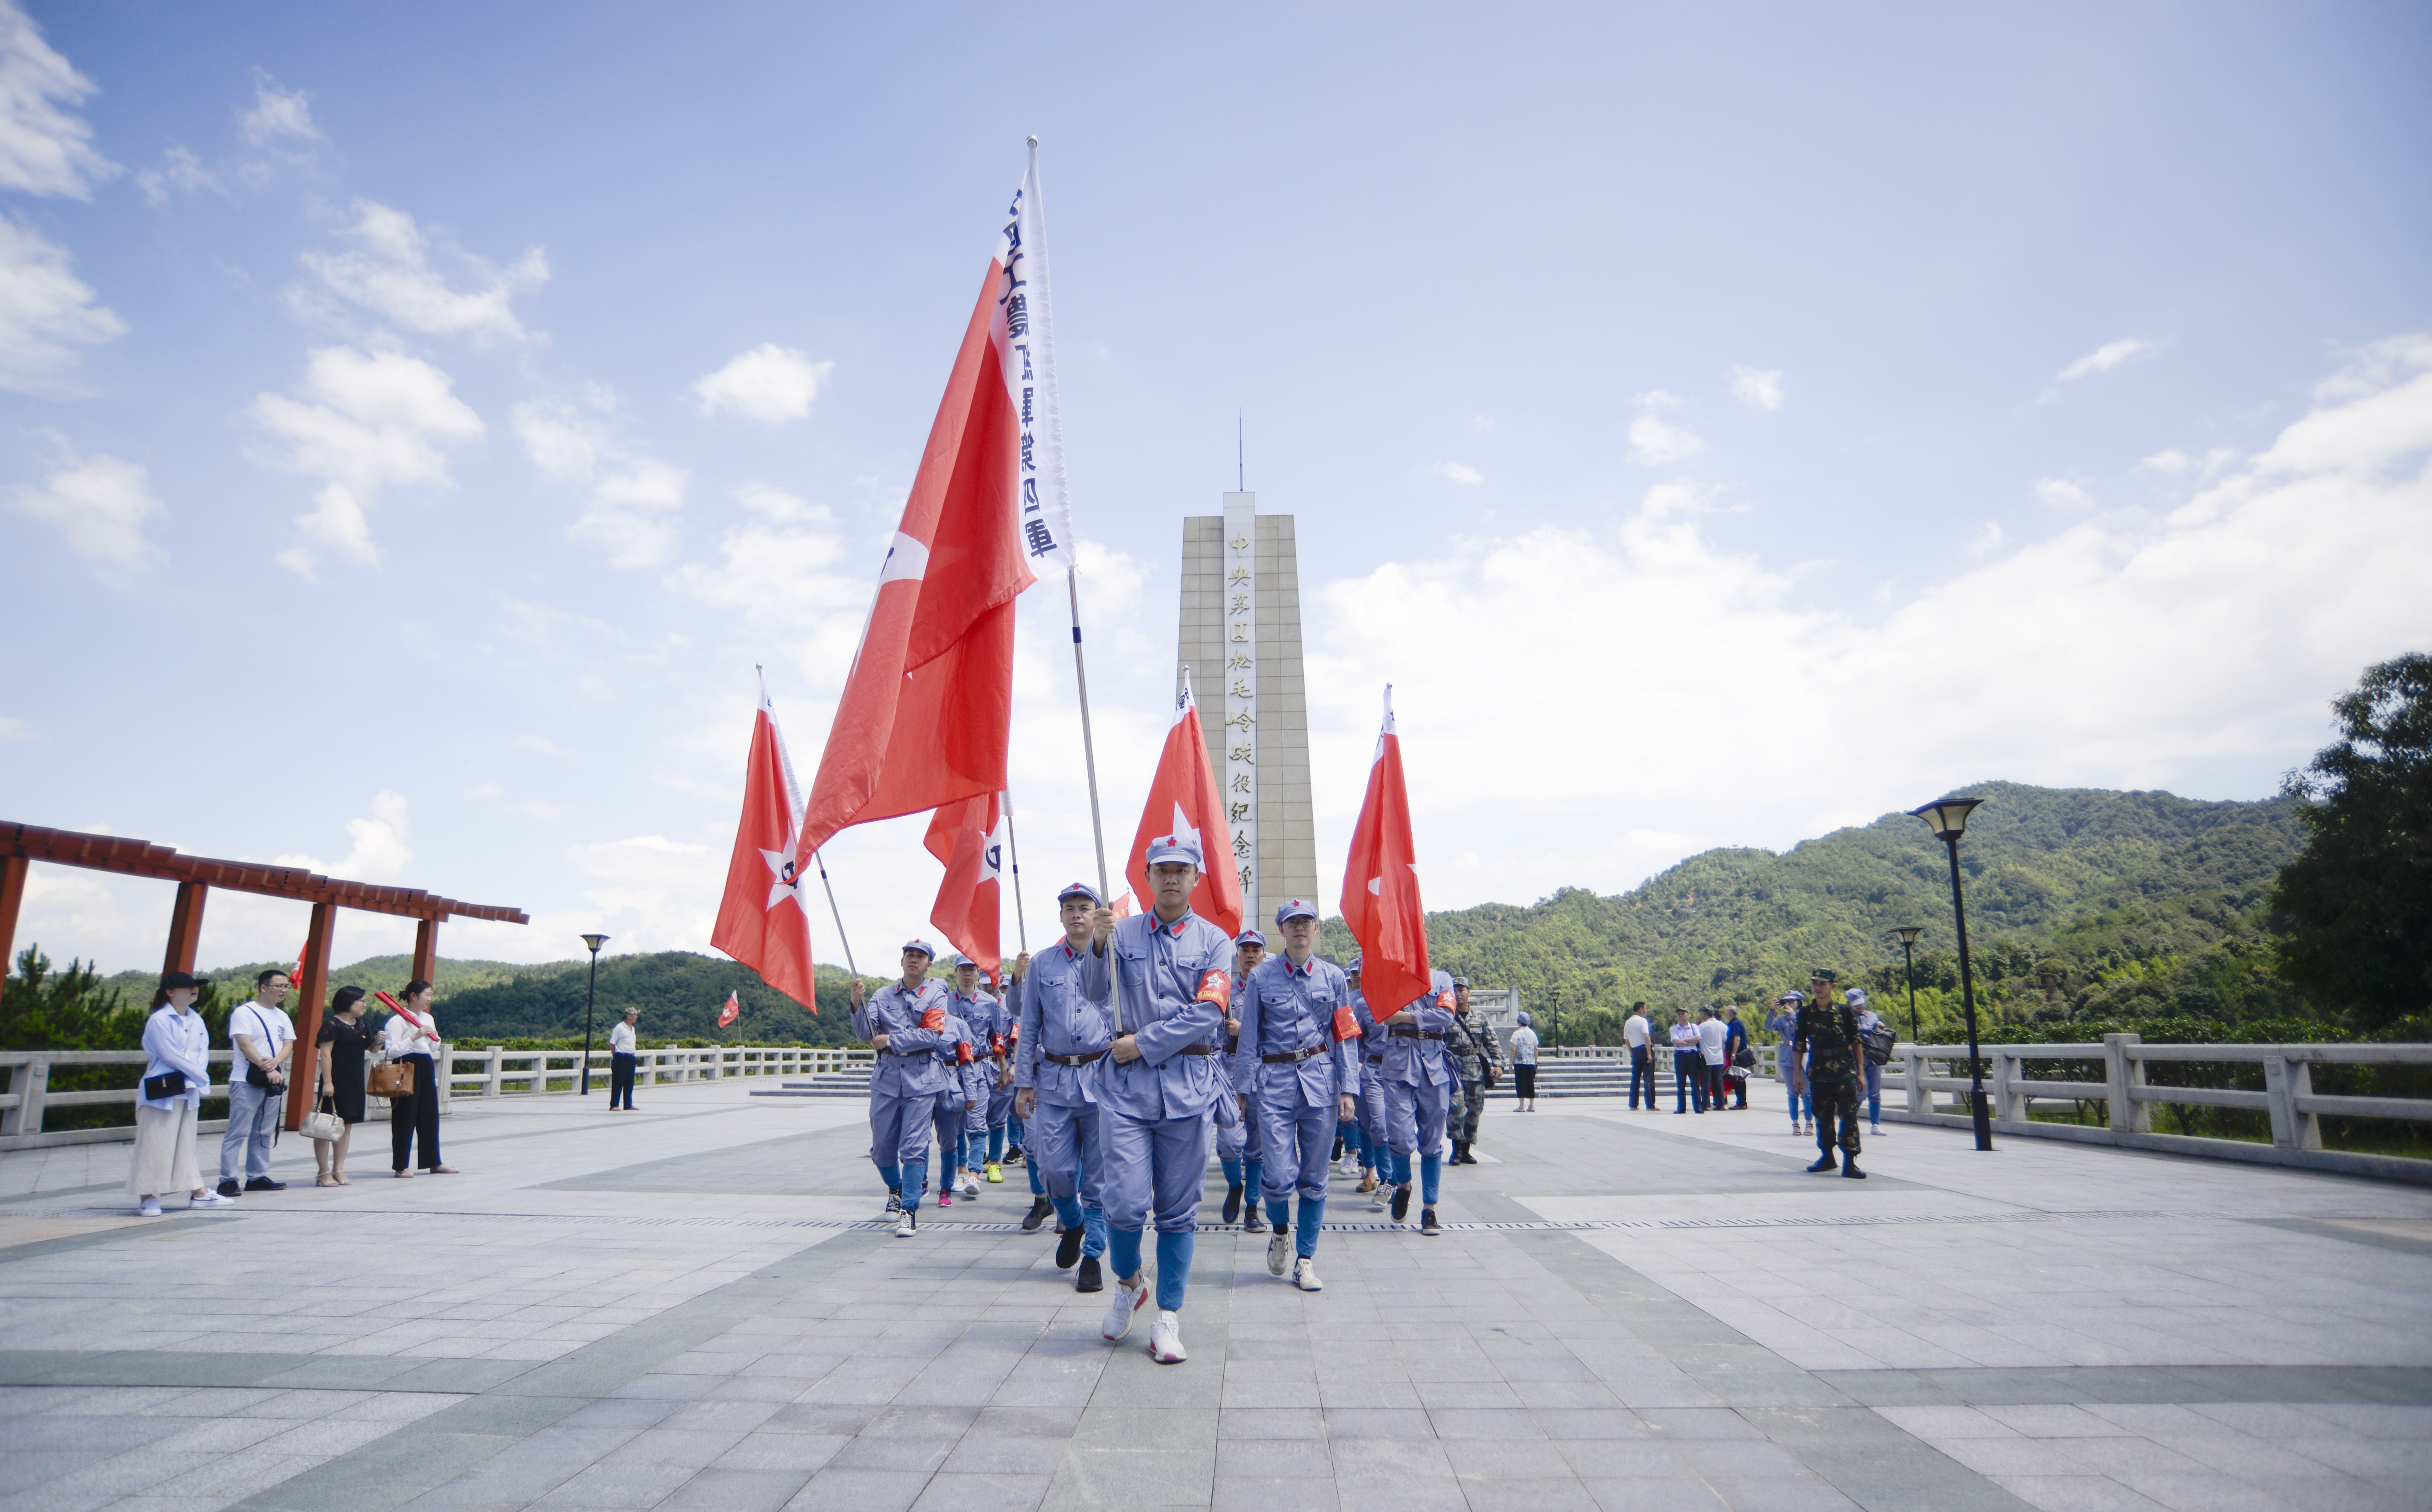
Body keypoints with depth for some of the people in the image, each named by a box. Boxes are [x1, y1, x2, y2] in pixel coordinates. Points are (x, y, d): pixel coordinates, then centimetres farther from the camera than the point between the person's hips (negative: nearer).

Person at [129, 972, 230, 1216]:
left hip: (189, 1091, 7)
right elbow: (171, 1056, -14)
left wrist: (198, 1078, -8)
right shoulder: (159, 1020, -11)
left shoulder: (197, 1020, 10)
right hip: (161, 1092, -7)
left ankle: (198, 1193, 15)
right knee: (155, 1144, -2)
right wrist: (201, 1076, -8)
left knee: (187, 1143, 12)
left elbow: (204, 1050, 8)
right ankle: (147, 1197, 7)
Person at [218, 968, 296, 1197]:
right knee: (238, 1133, -6)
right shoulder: (245, 1012, -5)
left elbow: (289, 1045, 7)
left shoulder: (282, 1017, 15)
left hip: (274, 1083, 6)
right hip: (247, 1082, -6)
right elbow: (245, 1045, -14)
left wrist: (276, 1062, -14)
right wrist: (267, 1069, -20)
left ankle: (257, 1177, 15)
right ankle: (228, 1180, -2)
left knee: (264, 1134, 9)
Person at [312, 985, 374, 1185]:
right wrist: (327, 1082, -20)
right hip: (334, 1083, -8)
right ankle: (324, 1172, 4)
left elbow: (370, 1048, 25)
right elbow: (325, 1054, -15)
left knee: (347, 1125, 9)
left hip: (354, 1083, 8)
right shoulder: (332, 1024, -10)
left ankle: (339, 1170, 16)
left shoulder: (360, 1026, 13)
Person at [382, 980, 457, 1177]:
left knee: (430, 1116, 10)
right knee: (405, 1118, -2)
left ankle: (434, 1163, 18)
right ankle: (401, 1166, 9)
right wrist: (414, 1037, -23)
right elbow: (391, 1051, -17)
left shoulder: (428, 1019, 14)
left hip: (427, 1067, 7)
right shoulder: (397, 1020, -9)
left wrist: (435, 1038, 0)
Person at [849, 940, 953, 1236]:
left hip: (921, 1078, -3)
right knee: (882, 1146, 9)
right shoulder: (883, 995, 9)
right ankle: (896, 1189, 36)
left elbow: (931, 1035, -10)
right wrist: (857, 1003, -17)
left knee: (914, 1146, -6)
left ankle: (909, 1210, 0)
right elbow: (866, 1035, -1)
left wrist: (890, 1041, -10)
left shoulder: (936, 995, 1)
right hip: (886, 1076, 3)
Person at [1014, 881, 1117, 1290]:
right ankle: (1071, 1224, 31)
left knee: (1098, 1173, 2)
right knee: (1053, 1168, 1)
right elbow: (1029, 1027, 9)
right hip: (1054, 1079, 2)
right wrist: (1024, 1083, 6)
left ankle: (1093, 1254, 16)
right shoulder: (1041, 965, 9)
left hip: (1103, 1077, -1)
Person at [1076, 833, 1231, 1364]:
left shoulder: (1215, 941, 3)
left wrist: (1142, 1044, -10)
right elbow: (1093, 991, -5)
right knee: (1125, 1201, -5)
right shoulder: (1125, 932, 7)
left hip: (1187, 1082, 0)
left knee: (1178, 1209, 6)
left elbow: (1207, 1014, -8)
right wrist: (1099, 945, -23)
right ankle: (1128, 1282, 25)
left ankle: (1168, 1317, 19)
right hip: (1125, 1082, 0)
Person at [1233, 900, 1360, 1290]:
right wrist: (1244, 1088, 1)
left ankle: (1305, 1259, 20)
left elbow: (1346, 1037, 7)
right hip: (1275, 1082, -1)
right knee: (1280, 1177, -7)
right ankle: (1281, 1231, 25)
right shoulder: (1261, 977, 1)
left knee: (1314, 1178, 5)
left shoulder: (1334, 978, 5)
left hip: (1321, 1081, 2)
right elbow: (1248, 1038, 3)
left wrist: (1348, 1090, 0)